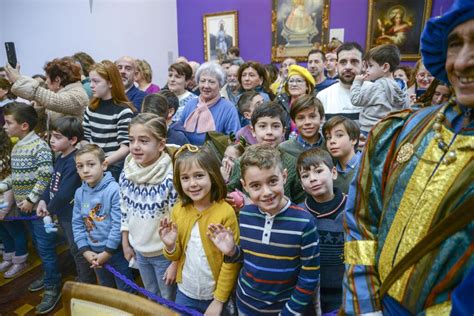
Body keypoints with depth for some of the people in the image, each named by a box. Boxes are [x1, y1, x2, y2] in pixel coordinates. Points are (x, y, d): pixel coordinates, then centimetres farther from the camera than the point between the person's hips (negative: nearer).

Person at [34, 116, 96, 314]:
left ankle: (87, 287, 25)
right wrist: (43, 200, -2)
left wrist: (50, 210, -12)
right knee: (74, 249, 23)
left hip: (72, 214, -9)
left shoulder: (73, 163, -27)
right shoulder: (60, 157, 3)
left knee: (78, 251, 7)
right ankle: (82, 278, 43)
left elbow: (64, 194, -28)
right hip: (62, 213, 9)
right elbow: (53, 182, 11)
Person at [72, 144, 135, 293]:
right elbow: (77, 223, 3)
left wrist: (107, 252, -16)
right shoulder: (79, 193, -2)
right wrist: (85, 251, -4)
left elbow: (118, 223, -21)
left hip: (115, 250, -6)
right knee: (105, 289, 26)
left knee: (126, 290, 11)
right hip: (94, 252, 6)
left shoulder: (114, 190, -21)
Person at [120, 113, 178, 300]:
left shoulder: (171, 179, -27)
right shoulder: (126, 174, -8)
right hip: (139, 251, 5)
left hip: (165, 254, -5)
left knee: (169, 302, 18)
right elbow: (125, 211, 6)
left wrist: (175, 262, -15)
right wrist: (125, 243, 10)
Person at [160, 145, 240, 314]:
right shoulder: (178, 210, -6)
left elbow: (231, 262, -13)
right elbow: (177, 256, 5)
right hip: (185, 292, 4)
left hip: (215, 295, -4)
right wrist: (170, 246, -15)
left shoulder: (226, 212, -20)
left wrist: (219, 300, -9)